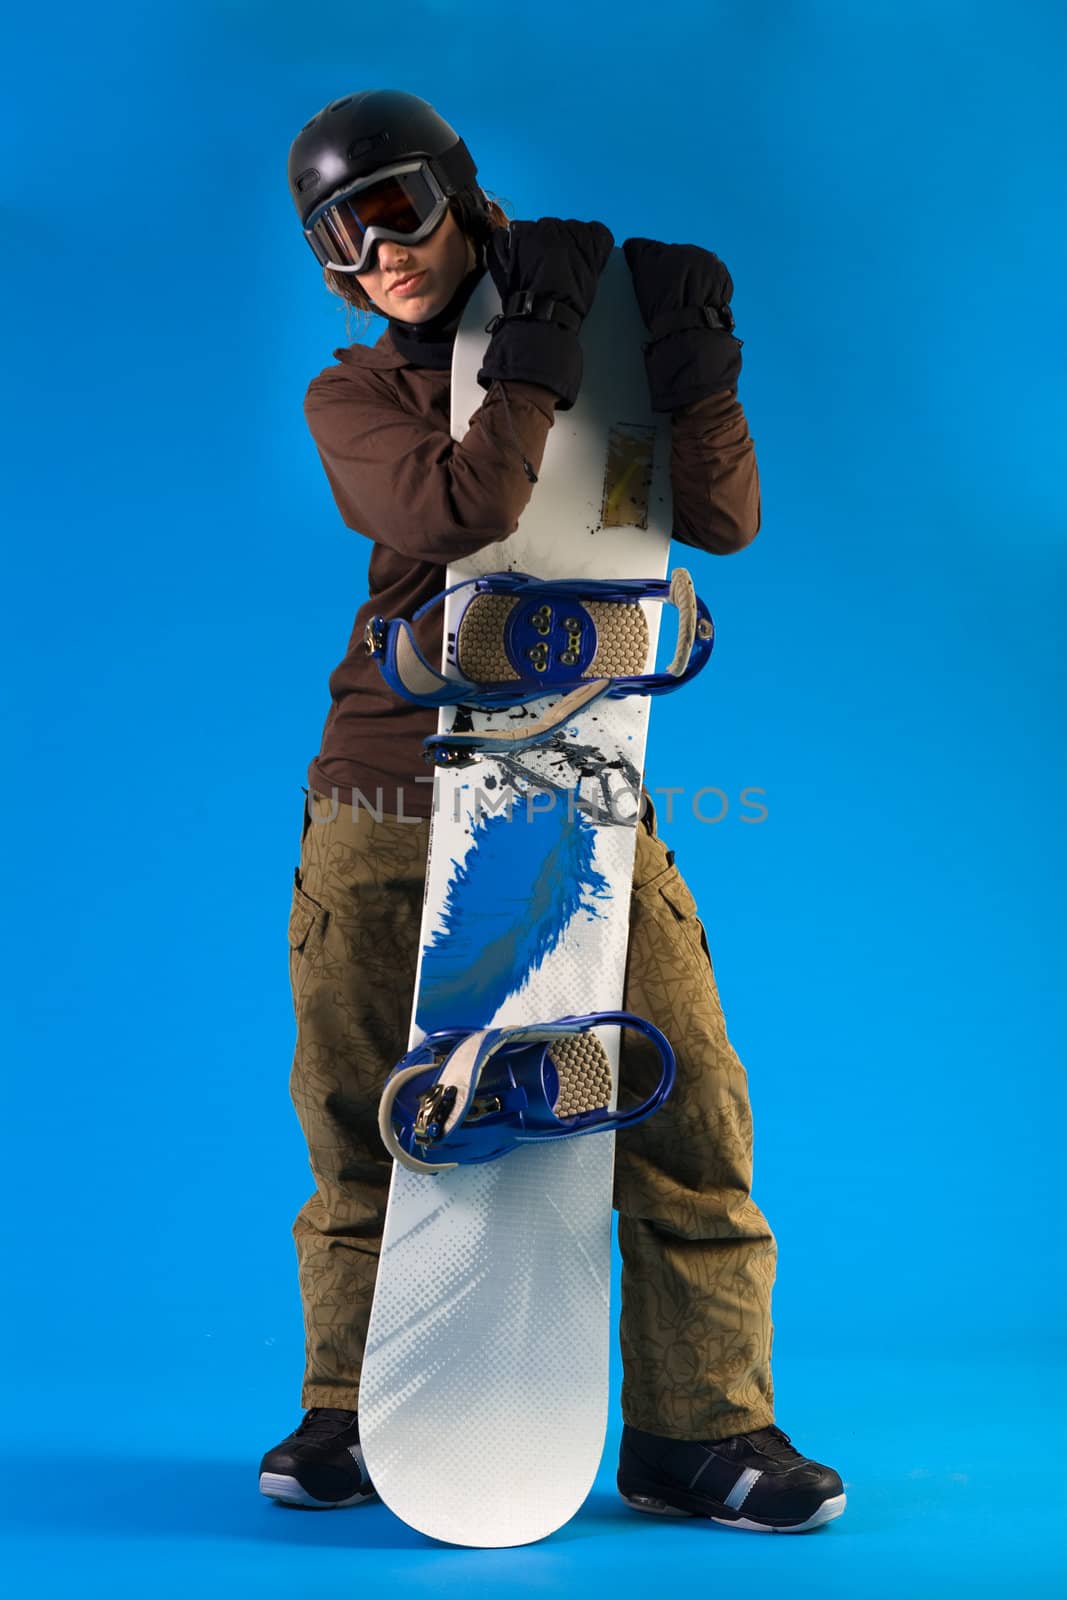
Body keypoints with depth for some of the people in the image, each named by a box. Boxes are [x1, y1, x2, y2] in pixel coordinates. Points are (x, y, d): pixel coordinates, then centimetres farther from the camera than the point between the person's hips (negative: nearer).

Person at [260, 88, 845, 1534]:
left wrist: (695, 368, -12)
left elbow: (722, 523, -1)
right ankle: (350, 1414, 19)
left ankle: (704, 1425, 4)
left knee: (684, 1096, -8)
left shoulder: (604, 365, 12)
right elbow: (458, 510, -13)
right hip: (391, 782, 0)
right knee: (358, 1115, 3)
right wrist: (544, 340, -10)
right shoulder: (348, 398, 9)